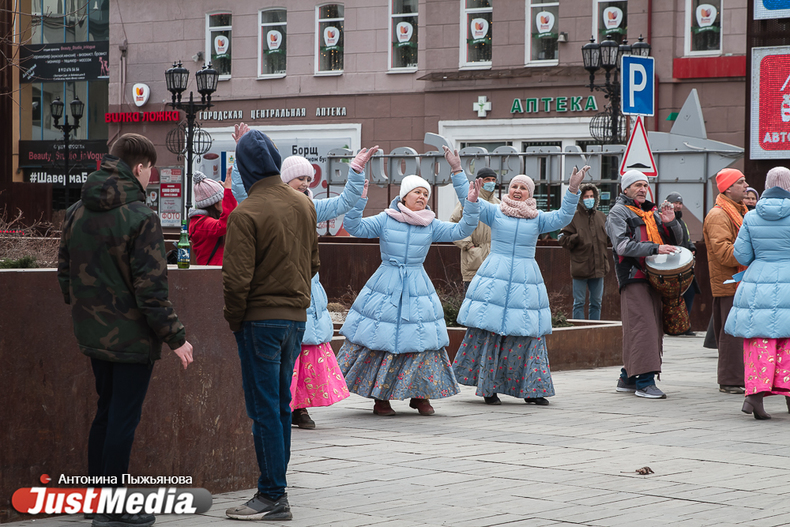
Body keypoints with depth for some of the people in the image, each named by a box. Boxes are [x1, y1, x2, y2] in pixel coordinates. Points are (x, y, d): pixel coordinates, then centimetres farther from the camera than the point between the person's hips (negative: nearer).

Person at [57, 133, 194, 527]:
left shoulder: (76, 213, 5)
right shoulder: (140, 217, -17)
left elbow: (65, 274, 12)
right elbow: (150, 287, -20)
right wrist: (175, 337, -13)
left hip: (92, 333, 7)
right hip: (132, 336, -7)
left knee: (106, 411, 19)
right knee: (124, 417, 0)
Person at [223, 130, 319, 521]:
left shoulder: (246, 214, -16)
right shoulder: (304, 205, 6)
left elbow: (236, 279, -19)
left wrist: (234, 319, -4)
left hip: (260, 320, -7)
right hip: (297, 317, 7)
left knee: (265, 409, -2)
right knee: (280, 404, 15)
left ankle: (273, 497, 0)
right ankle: (274, 486, 21)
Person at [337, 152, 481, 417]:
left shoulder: (431, 225, 5)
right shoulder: (385, 220, -1)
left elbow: (461, 230, -1)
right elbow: (354, 227, -9)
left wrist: (472, 203, -14)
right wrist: (359, 198, -22)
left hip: (417, 289, 2)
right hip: (386, 285, -2)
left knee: (421, 341, -1)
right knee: (380, 337, -2)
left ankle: (420, 395, 14)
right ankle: (380, 397, 10)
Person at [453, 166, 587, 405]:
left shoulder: (538, 218, 11)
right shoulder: (495, 212, 7)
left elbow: (562, 217, -3)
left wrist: (573, 189, -14)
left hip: (525, 279, 2)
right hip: (494, 277, -2)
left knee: (528, 333, -1)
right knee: (489, 331, -4)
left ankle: (532, 388, 6)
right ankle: (488, 387, 5)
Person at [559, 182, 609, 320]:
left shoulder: (601, 217, 11)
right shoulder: (573, 217, -4)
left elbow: (608, 237, 23)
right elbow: (563, 239, -6)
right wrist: (577, 238, -21)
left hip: (598, 266, 5)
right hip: (580, 266, -5)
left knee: (596, 302, 12)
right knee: (579, 302, 0)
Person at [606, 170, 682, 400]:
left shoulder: (652, 212, 22)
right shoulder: (618, 212, 0)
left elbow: (676, 239, 22)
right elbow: (622, 245, -15)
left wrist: (670, 221, 1)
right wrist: (655, 248, -23)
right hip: (633, 277, -8)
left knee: (653, 327, 7)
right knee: (642, 326, -15)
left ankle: (628, 378, 16)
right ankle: (645, 381, -15)